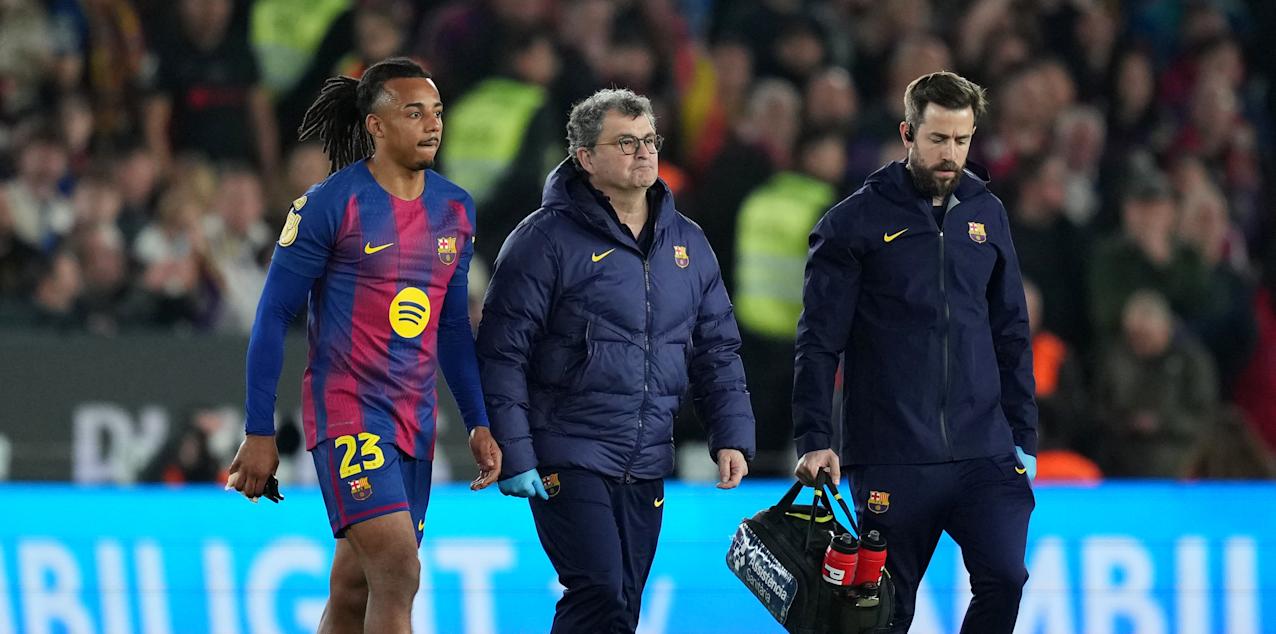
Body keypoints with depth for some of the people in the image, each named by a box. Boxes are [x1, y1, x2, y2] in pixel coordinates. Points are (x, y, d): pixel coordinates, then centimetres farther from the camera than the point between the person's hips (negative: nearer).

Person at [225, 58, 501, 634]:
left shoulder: (455, 211, 10)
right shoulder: (329, 205, -9)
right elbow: (273, 317, -6)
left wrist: (478, 423, 13)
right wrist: (259, 434, -8)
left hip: (415, 425, 6)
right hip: (346, 416, -6)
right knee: (398, 575, -19)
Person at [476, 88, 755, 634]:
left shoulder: (688, 245, 11)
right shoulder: (547, 240, -8)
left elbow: (717, 351, 18)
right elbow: (502, 353, -9)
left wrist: (732, 436, 5)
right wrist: (513, 458, -14)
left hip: (646, 466, 6)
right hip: (568, 460, -6)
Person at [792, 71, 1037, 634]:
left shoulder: (986, 214, 11)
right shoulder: (855, 222, -2)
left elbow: (1011, 334, 16)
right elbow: (819, 341, -4)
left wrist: (1023, 435, 10)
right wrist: (814, 439, -13)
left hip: (983, 454, 3)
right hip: (891, 458, -3)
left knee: (1004, 578, -14)